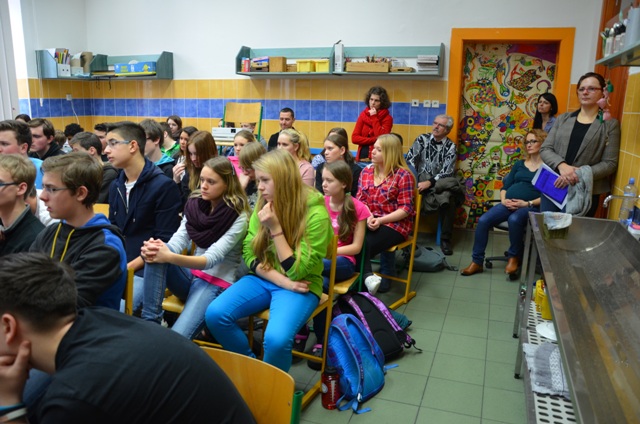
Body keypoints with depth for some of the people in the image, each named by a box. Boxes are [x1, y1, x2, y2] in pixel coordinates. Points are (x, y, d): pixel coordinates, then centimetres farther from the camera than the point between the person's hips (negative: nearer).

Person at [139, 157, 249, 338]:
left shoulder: (238, 217, -13)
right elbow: (177, 242, -9)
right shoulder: (194, 204, 3)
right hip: (190, 274, 6)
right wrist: (157, 249, -33)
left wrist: (169, 257, -39)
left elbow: (211, 259, -23)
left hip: (216, 282, -5)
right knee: (156, 256, -27)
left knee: (175, 338, -30)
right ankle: (150, 321, -20)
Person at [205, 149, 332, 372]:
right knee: (214, 314, -17)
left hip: (299, 287, -5)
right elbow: (249, 254, -1)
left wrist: (275, 228, -22)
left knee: (276, 338, -30)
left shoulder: (315, 213, -16)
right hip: (263, 279, 5)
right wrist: (282, 281, -15)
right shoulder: (263, 205, 0)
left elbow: (297, 271, -15)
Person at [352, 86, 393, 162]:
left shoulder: (387, 118, -4)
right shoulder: (363, 114, 6)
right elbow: (354, 138, -1)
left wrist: (374, 118, -12)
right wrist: (374, 139, -13)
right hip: (362, 157, 3)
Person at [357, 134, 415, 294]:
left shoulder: (403, 175, -5)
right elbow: (359, 200, 8)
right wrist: (367, 217, -13)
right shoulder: (366, 171, 11)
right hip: (368, 221, 5)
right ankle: (367, 276, -19)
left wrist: (380, 220, -19)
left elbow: (405, 209, -8)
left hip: (394, 224, -4)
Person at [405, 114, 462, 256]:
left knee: (448, 198, -33)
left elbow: (447, 172, -6)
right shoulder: (422, 139, 7)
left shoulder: (450, 147, 4)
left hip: (439, 184, 0)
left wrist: (429, 182, -21)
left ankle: (445, 239, -15)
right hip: (421, 180, 1)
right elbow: (410, 160, 2)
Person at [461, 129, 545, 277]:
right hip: (509, 204, 5)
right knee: (483, 220, -20)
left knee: (514, 219, -39)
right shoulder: (519, 164, 21)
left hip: (532, 207, -5)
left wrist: (528, 203, -17)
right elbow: (505, 186, 19)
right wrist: (503, 200, -2)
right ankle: (476, 261, -11)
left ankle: (515, 256, -13)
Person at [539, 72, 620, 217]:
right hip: (552, 187, 3)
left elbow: (610, 163, -4)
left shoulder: (610, 124, 2)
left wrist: (580, 174, -19)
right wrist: (561, 166, -16)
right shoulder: (563, 119, 11)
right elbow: (545, 149, 4)